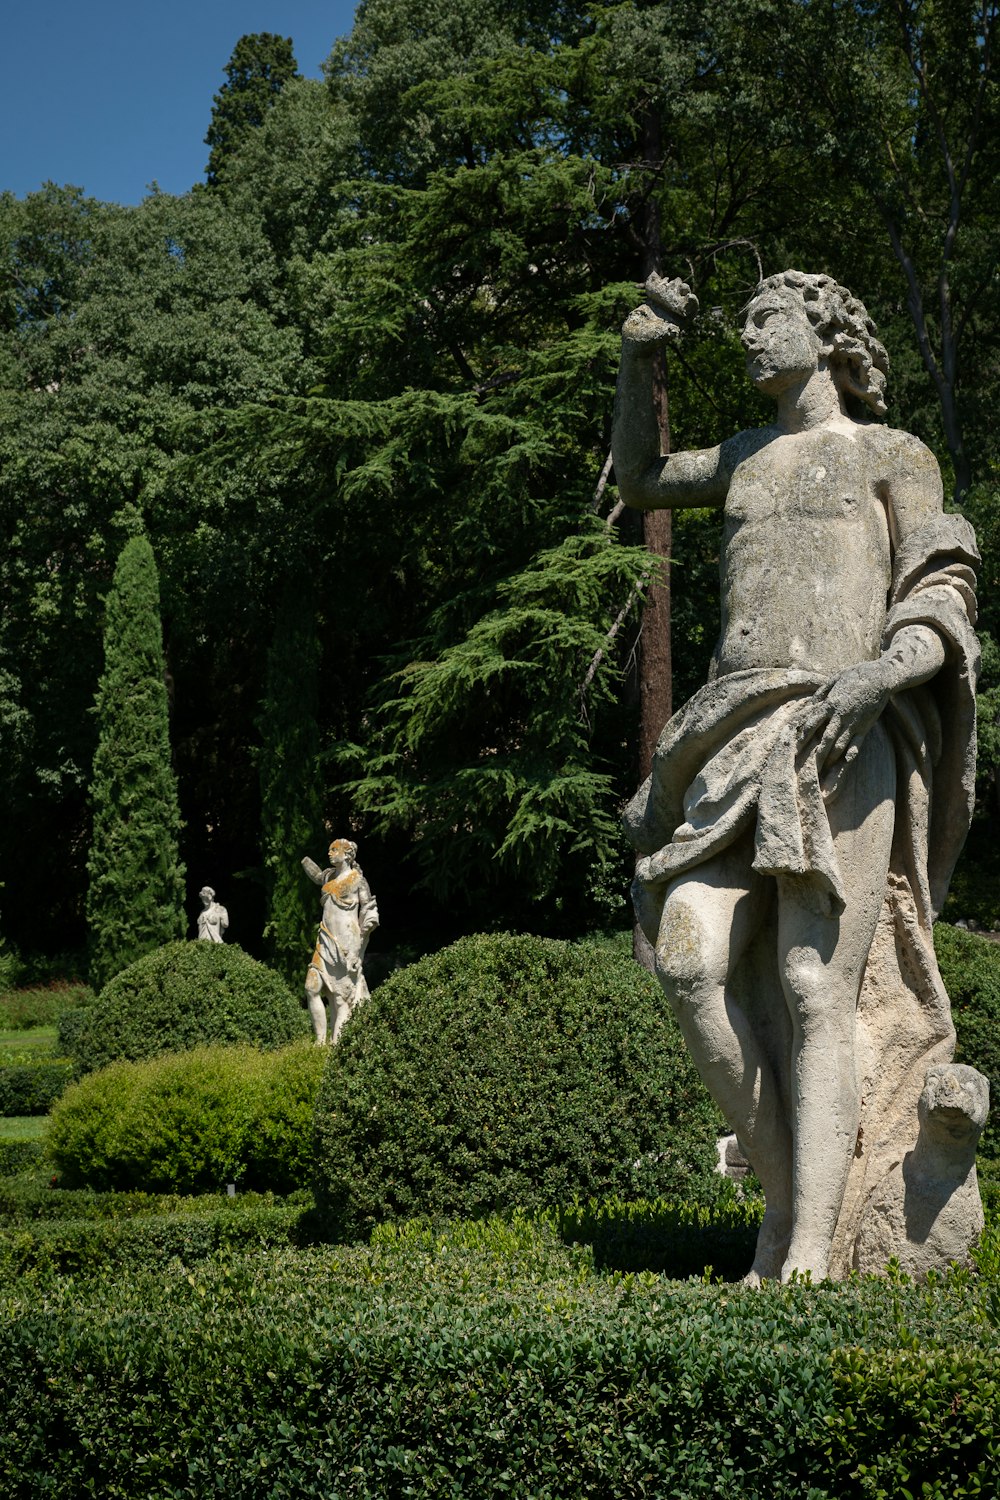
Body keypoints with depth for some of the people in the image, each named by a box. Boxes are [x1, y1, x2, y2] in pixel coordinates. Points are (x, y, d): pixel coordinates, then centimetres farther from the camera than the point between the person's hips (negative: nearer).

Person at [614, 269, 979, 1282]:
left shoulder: (893, 457, 10)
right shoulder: (749, 458, 27)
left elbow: (941, 616, 1)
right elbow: (638, 479, 42)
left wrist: (877, 675, -23)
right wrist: (639, 358, 27)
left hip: (840, 743, -5)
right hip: (739, 749, 5)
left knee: (815, 990, -17)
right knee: (692, 962, -14)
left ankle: (815, 1259, -21)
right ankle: (790, 1198, -3)